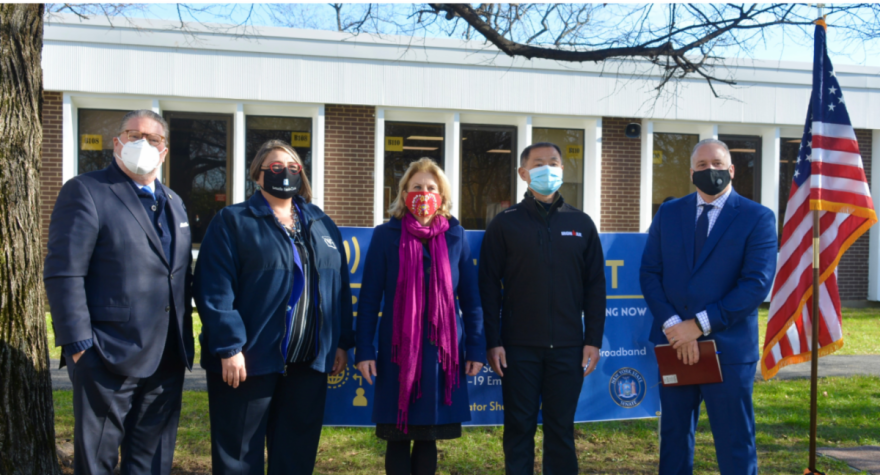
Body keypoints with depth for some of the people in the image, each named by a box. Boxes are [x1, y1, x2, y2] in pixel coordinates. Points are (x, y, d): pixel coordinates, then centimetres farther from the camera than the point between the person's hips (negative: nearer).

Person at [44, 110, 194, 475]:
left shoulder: (173, 203, 17)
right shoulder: (85, 192, -5)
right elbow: (63, 274, -12)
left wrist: (184, 342, 11)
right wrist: (79, 344, -17)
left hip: (166, 361, 7)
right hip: (109, 359, -6)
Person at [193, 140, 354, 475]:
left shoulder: (322, 225, 14)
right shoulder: (232, 222, -2)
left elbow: (339, 286, 14)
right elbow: (215, 290, -11)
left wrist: (341, 343, 8)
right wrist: (229, 347, -19)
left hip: (310, 362, 5)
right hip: (249, 359, -4)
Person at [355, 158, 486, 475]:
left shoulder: (455, 235, 4)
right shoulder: (386, 235, -2)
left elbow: (470, 297, 6)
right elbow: (369, 298, -1)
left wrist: (476, 348, 3)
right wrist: (364, 350, -6)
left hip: (443, 350, 2)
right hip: (398, 350, -1)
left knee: (429, 436, 10)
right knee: (398, 437, 5)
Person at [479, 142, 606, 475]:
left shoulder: (581, 224, 8)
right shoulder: (505, 224, 3)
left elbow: (595, 286, 8)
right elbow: (489, 287, 0)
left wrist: (593, 340, 1)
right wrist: (493, 342, -6)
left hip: (568, 347, 1)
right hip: (519, 347, -1)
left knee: (561, 429, 7)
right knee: (519, 427, 5)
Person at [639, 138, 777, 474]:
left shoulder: (757, 218, -3)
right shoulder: (669, 213, 9)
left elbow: (757, 284, -12)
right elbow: (650, 273, 4)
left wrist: (699, 325, -16)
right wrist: (672, 325, -12)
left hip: (728, 346, -3)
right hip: (673, 345, 4)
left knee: (735, 446, 3)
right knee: (674, 437, 14)